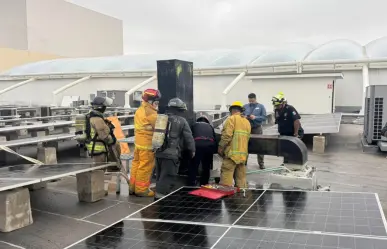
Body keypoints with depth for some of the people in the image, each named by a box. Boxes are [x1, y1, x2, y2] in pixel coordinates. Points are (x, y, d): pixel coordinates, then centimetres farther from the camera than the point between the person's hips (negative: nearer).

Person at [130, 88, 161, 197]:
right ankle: (141, 189, 7)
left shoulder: (140, 110, 14)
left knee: (137, 164, 16)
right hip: (147, 144, -10)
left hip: (139, 142, 10)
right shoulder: (150, 113, -17)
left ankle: (132, 187, 25)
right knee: (145, 167, -1)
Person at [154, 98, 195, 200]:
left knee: (160, 176, 18)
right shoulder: (182, 121, -3)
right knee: (167, 178, -3)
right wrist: (192, 150, 12)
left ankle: (159, 195, 29)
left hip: (159, 153, 7)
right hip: (171, 154, -7)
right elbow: (189, 138, -1)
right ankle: (161, 197, -5)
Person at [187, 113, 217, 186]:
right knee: (206, 168, 14)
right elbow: (215, 139, 26)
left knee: (193, 167, 0)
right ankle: (204, 186, 17)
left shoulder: (195, 125, 27)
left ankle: (191, 186, -7)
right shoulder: (210, 126, 32)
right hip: (209, 146, 2)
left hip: (197, 145, -2)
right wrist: (215, 149, 31)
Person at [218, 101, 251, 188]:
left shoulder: (231, 119, -4)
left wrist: (221, 147, -6)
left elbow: (227, 135, -14)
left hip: (232, 153, -7)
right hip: (243, 154, 7)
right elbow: (247, 137, 14)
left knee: (226, 176, -7)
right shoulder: (247, 122, 18)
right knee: (241, 177, 11)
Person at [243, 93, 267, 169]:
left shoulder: (261, 106, 2)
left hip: (257, 128, -2)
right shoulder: (245, 106, 8)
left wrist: (255, 117, -18)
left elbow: (264, 117, -4)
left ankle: (261, 163, 7)